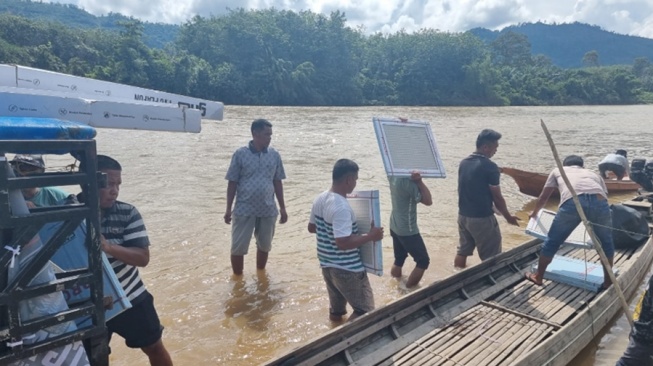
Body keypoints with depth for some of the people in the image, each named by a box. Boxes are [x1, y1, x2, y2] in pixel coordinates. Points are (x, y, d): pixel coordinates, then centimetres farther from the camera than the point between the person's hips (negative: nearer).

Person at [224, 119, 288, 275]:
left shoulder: (274, 155, 2)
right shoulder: (240, 154, -6)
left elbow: (277, 183, 8)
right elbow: (232, 183, -2)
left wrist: (283, 208, 7)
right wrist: (228, 209, -3)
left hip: (268, 210, 3)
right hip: (244, 210, -3)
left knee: (264, 246, 16)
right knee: (238, 247, 4)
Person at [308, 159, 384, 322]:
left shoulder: (319, 199, 2)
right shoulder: (342, 208, -26)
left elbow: (311, 227, 15)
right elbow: (344, 243, -30)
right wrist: (371, 236, -21)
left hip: (327, 265, 9)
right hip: (347, 269, -9)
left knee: (336, 310, 22)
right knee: (365, 309, 5)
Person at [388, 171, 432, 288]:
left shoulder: (393, 175, -4)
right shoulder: (408, 181, -27)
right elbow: (428, 201, -21)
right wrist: (419, 181, -24)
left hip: (395, 226, 8)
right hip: (407, 229, -8)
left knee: (399, 259, 21)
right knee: (423, 261, 7)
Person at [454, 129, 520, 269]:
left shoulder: (464, 163, 6)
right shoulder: (489, 166, -17)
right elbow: (497, 196, -11)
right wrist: (508, 217, 4)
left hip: (463, 215, 8)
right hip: (482, 218, -7)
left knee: (463, 251, 19)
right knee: (491, 258, 5)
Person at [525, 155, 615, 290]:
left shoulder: (558, 170, 37)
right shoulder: (593, 174, 40)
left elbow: (543, 197, 41)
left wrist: (534, 212, 59)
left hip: (572, 201, -2)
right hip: (599, 201, 2)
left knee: (552, 241, 16)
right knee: (606, 242, 27)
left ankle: (538, 277, 29)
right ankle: (608, 281, 36)